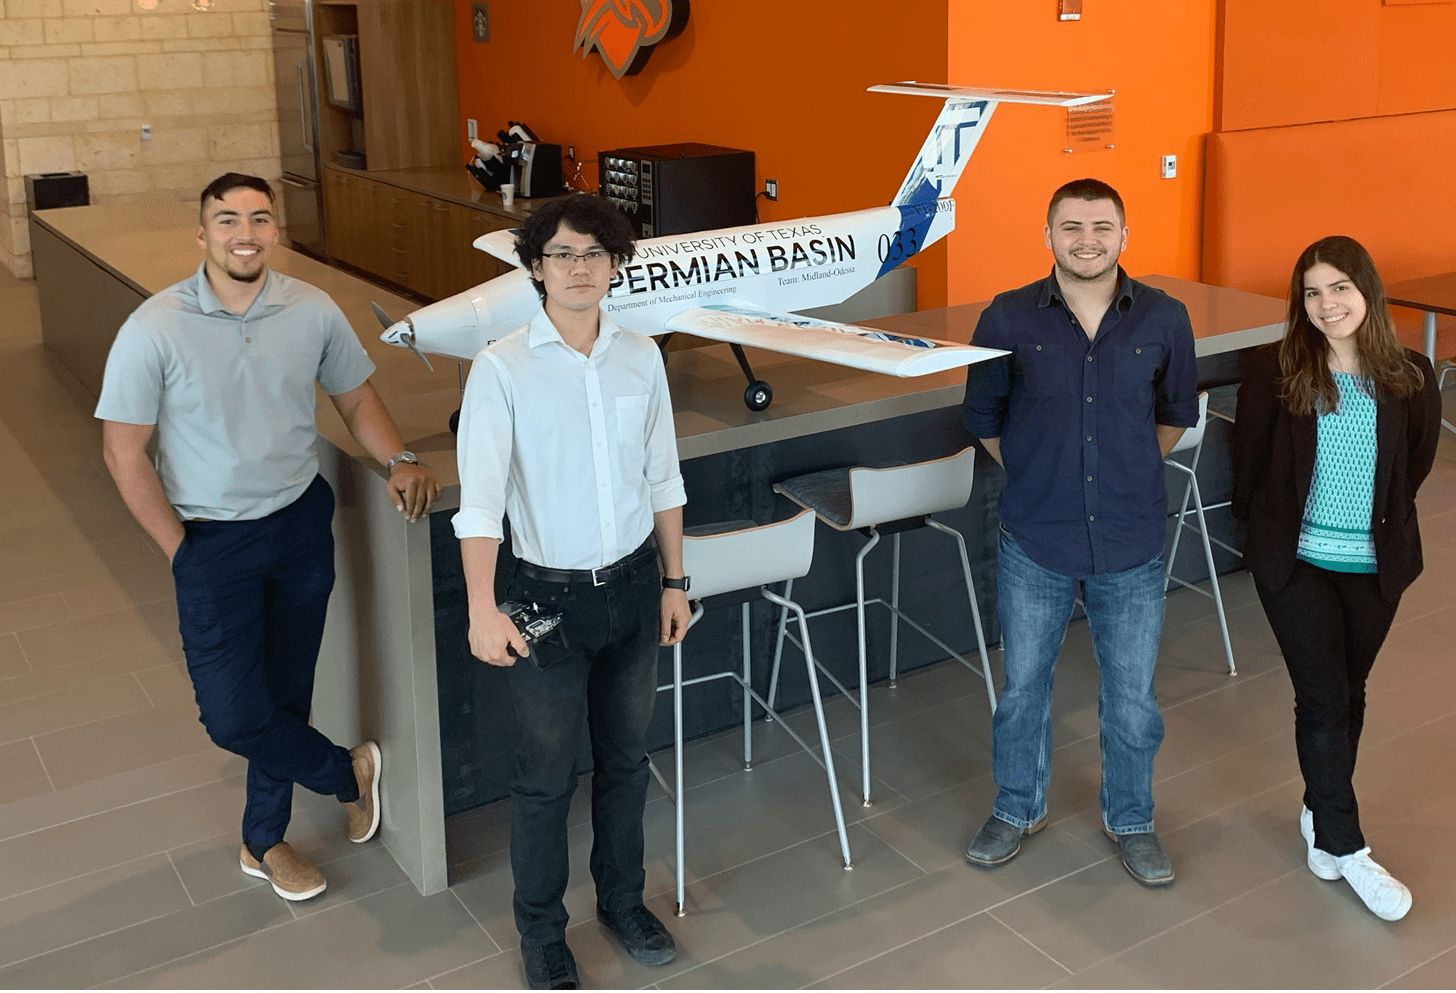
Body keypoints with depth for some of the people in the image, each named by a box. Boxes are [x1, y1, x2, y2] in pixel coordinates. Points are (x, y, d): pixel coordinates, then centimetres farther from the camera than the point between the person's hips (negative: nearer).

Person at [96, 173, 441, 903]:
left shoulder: (312, 311, -7)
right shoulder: (154, 329, -16)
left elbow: (356, 398, 7)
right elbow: (123, 450, -11)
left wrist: (399, 461, -11)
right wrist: (181, 550, -11)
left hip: (301, 522, 3)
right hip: (214, 540, -3)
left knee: (287, 692, 14)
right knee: (233, 715, -7)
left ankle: (265, 842, 35)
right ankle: (348, 771, 21)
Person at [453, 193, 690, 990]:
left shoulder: (641, 358, 1)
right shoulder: (501, 368, -12)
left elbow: (663, 480, 9)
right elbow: (480, 497, -20)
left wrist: (674, 580, 10)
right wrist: (483, 610, -29)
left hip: (632, 587, 4)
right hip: (549, 595, -4)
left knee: (625, 758, 19)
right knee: (546, 776, 8)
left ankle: (622, 901, 40)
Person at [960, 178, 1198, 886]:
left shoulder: (1163, 319, -5)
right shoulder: (1009, 320, -8)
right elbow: (983, 419, 7)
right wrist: (1037, 478, 10)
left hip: (1131, 546, 1)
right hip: (1034, 546, 0)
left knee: (1132, 696, 12)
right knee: (1023, 686, 15)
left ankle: (1130, 819, 36)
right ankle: (1017, 809, 37)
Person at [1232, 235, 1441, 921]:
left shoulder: (1409, 378, -6)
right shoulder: (1273, 370, -10)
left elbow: (1416, 464, 9)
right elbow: (1249, 458, 0)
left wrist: (1384, 524, 12)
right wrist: (1264, 529, 6)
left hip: (1375, 566, 2)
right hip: (1296, 559, -2)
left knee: (1348, 694, 14)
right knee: (1324, 697, -3)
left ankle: (1322, 813, 34)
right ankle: (1344, 846, 8)